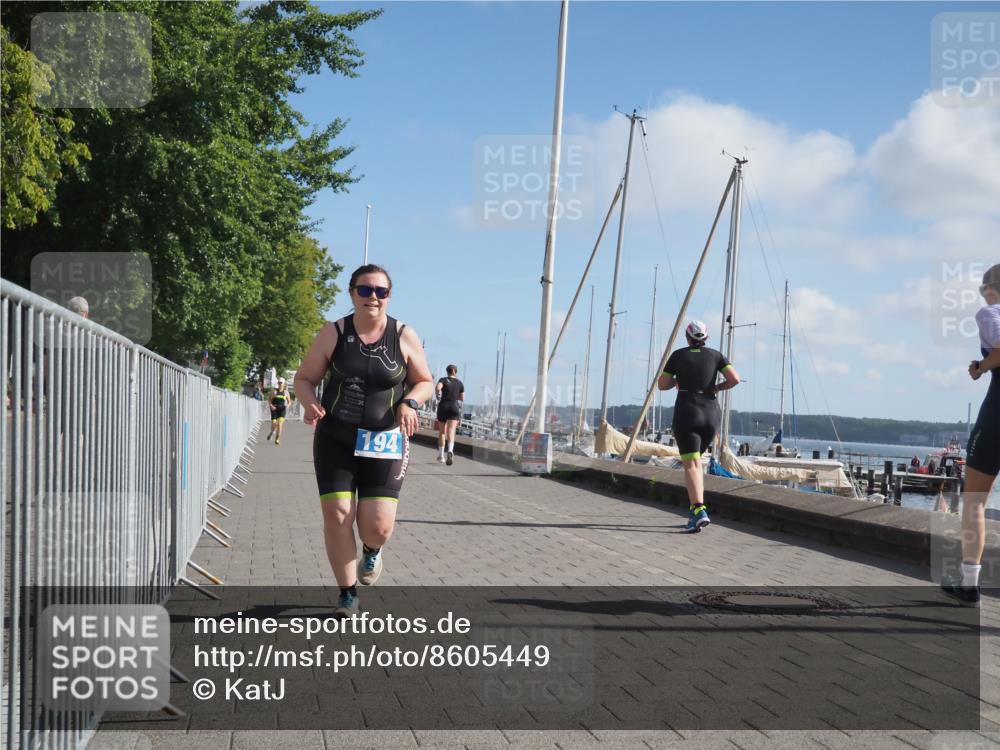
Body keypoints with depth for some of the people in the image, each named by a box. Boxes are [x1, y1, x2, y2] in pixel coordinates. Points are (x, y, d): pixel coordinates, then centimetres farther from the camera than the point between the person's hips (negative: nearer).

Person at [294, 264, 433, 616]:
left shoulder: (405, 337, -2)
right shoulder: (333, 334, -2)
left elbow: (425, 382, 9)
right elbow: (304, 379, 5)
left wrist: (410, 402, -12)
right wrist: (310, 404, -16)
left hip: (385, 442, 0)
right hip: (335, 439, 1)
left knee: (378, 525, -7)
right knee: (337, 515, -7)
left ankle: (371, 550, 32)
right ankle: (348, 593, 12)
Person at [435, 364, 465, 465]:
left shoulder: (443, 380, 1)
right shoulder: (459, 383, 8)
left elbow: (437, 388, -20)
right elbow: (462, 398, 11)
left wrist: (439, 396, -2)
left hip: (443, 407, 0)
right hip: (454, 407, 0)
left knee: (442, 431, 15)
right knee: (451, 431, -14)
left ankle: (441, 455, 20)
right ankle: (450, 451, -40)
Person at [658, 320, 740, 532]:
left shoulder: (678, 356, 4)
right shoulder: (716, 355, 7)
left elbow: (662, 385, 9)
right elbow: (735, 379, -5)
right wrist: (717, 387, 14)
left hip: (687, 413, -3)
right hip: (711, 413, 3)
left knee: (691, 464, -10)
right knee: (695, 458, 22)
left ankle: (699, 511, -30)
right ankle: (695, 507, 14)